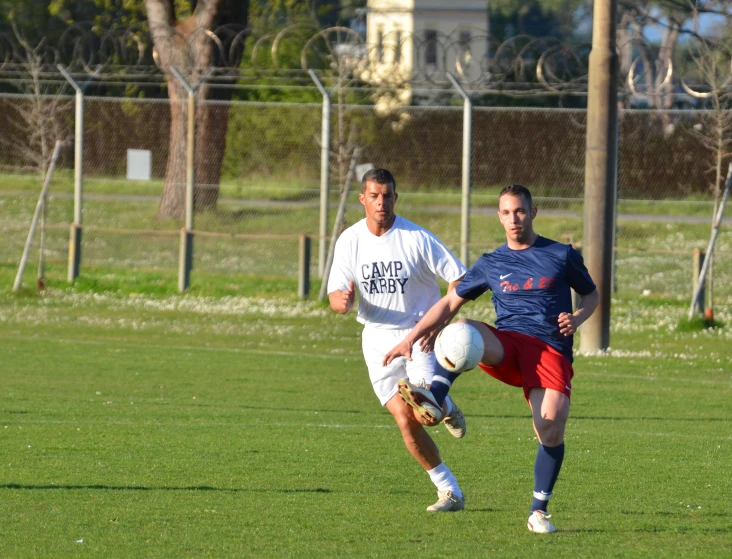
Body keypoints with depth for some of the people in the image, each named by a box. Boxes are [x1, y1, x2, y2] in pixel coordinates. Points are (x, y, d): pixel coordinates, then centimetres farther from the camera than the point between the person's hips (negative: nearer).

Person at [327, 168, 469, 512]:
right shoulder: (349, 241, -2)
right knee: (406, 421, -5)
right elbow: (336, 297, -2)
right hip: (378, 339, 3)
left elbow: (459, 278, -8)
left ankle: (447, 408, 10)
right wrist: (343, 301, -27)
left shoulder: (417, 238, -12)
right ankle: (449, 491, 8)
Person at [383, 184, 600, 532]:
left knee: (551, 426, -22)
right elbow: (450, 303, 17)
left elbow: (591, 295, 20)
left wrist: (576, 319, -3)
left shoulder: (561, 255, 10)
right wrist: (411, 338, 7)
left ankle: (539, 511, -3)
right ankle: (435, 399, -45)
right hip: (506, 345, 2)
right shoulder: (491, 264, 15)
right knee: (465, 330, -31)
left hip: (551, 351, -2)